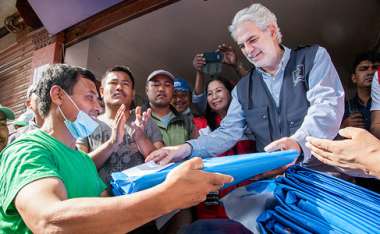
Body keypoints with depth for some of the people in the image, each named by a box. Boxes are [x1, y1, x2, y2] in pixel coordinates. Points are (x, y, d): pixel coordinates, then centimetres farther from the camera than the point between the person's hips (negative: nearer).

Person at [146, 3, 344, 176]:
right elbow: (227, 133, 7)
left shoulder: (314, 57, 2)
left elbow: (327, 104, -14)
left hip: (324, 171, -2)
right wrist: (187, 149, -11)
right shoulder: (243, 89, 12)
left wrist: (298, 142, -34)